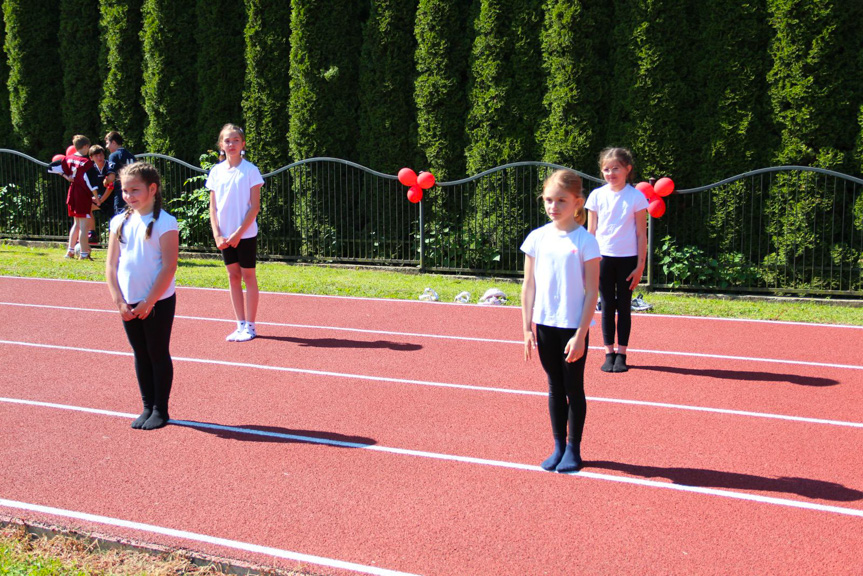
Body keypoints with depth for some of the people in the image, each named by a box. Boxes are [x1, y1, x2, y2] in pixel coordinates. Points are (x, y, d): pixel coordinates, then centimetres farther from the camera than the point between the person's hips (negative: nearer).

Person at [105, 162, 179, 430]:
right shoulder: (120, 222, 5)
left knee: (158, 355, 4)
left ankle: (160, 410, 15)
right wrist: (119, 301, -4)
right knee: (140, 355, 13)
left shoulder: (165, 223, -11)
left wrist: (148, 303, -16)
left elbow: (169, 268, -15)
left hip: (158, 303, -5)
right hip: (129, 305, 5)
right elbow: (111, 265, 6)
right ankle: (148, 407, 24)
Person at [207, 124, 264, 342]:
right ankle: (240, 325, 15)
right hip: (225, 236, 4)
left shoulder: (250, 170, -6)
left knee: (248, 277, 2)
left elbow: (254, 207, -9)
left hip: (246, 234, -4)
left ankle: (250, 327, 9)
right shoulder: (216, 171, 6)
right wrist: (217, 235, -4)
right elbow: (213, 207, 8)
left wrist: (238, 233, -15)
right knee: (233, 278, 8)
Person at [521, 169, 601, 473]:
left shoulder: (585, 241, -9)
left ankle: (573, 448, 18)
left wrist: (580, 334, -13)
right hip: (545, 325, 4)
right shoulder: (537, 238, 2)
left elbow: (592, 292, -9)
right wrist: (528, 328, 4)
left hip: (573, 327, -3)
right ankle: (558, 446, 23)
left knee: (574, 387, 6)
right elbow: (529, 285, 7)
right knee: (555, 387, 13)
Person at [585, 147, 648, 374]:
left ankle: (622, 354, 13)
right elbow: (591, 231, 6)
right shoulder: (597, 196, 2)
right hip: (603, 257, 1)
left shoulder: (636, 197, -3)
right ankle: (609, 353, 13)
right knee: (607, 306, 6)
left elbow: (641, 234, 0)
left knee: (624, 307, 5)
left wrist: (640, 265, -4)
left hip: (628, 259, -1)